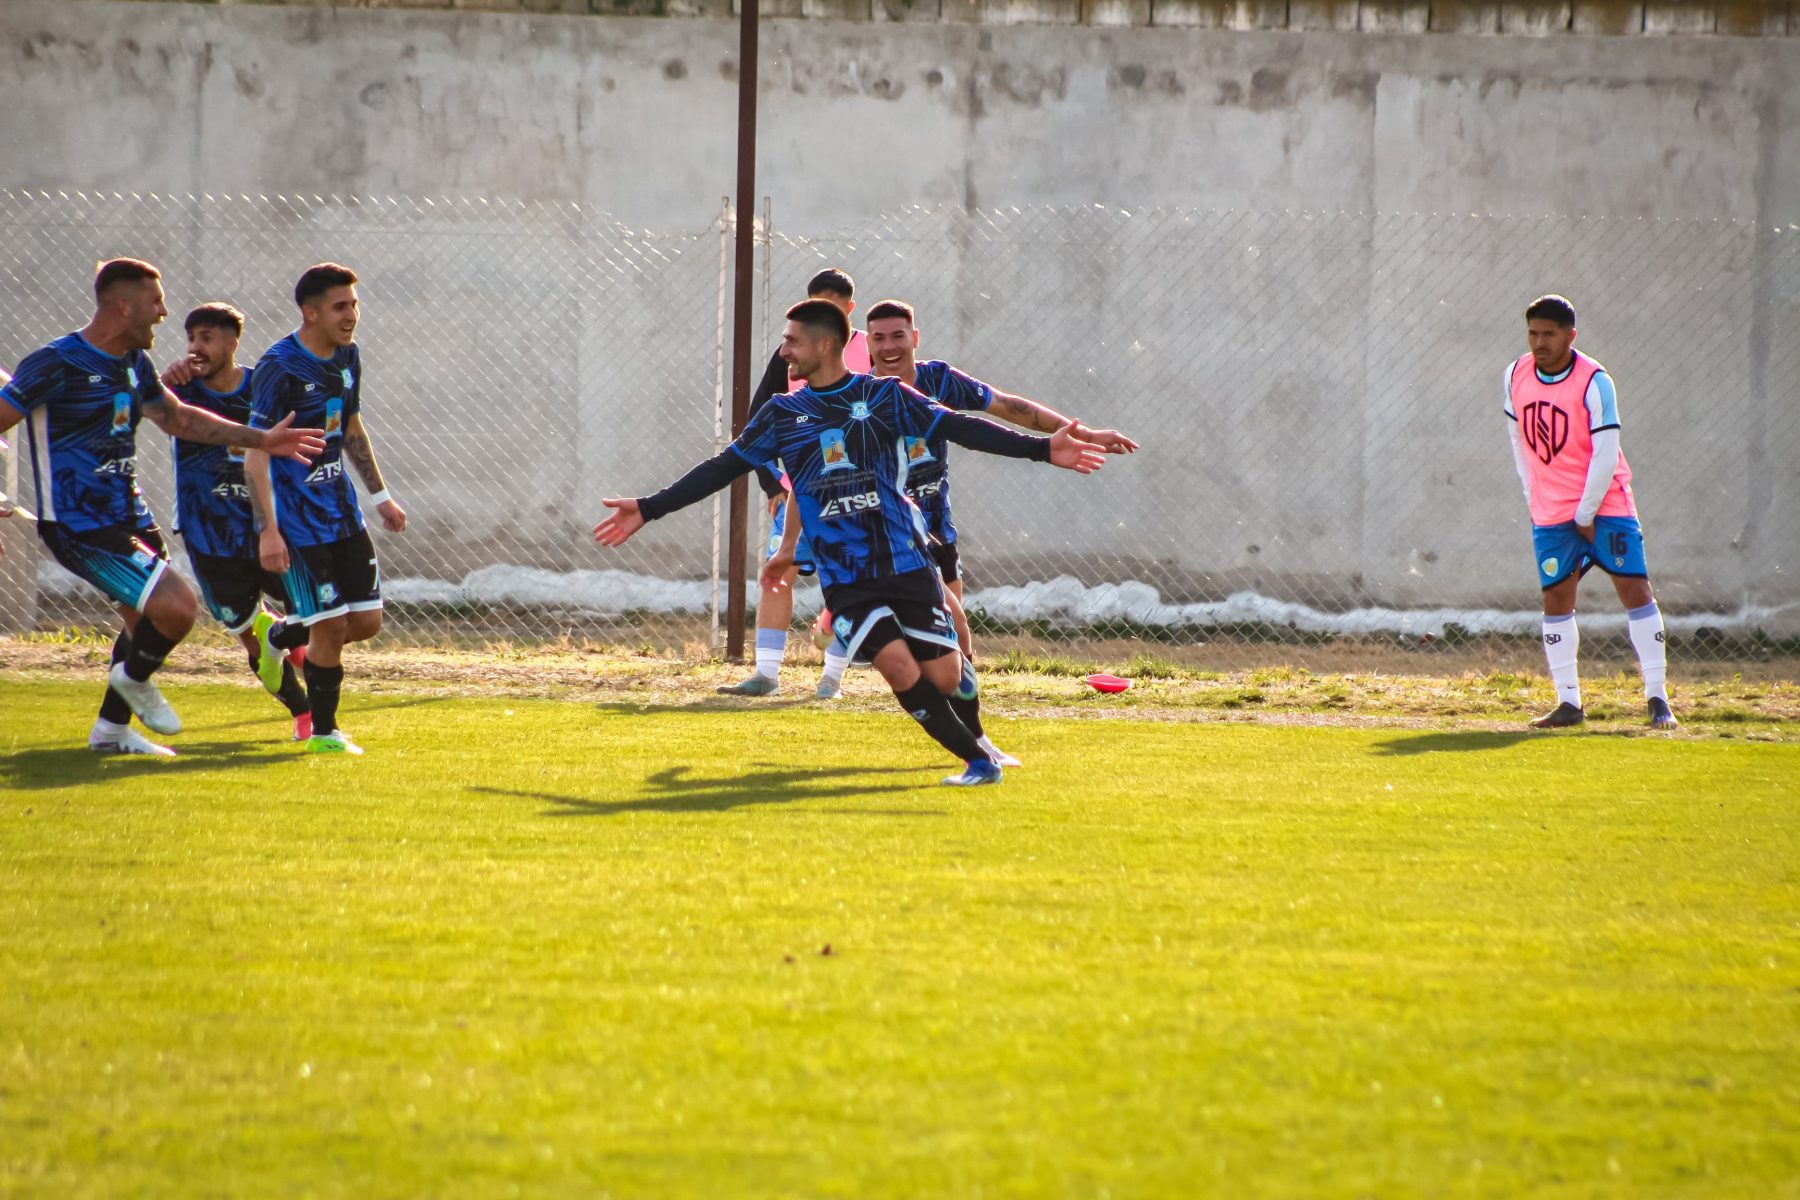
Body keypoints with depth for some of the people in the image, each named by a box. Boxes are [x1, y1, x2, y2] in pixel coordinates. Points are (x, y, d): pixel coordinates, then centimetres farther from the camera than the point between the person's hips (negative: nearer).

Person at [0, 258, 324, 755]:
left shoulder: (134, 363, 9)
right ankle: (133, 678, 11)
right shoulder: (56, 364, -18)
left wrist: (261, 440, 21)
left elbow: (177, 417, 24)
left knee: (147, 619, 16)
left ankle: (111, 729, 32)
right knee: (176, 607, -18)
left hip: (127, 513, 9)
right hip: (79, 525, -9)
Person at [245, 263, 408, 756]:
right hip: (298, 519, -8)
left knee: (366, 620, 4)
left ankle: (280, 636, 30)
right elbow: (255, 454, -19)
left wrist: (380, 496, 24)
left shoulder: (348, 358, 7)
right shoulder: (278, 368, -17)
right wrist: (268, 530, -25)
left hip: (342, 511, 8)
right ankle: (323, 733, 9)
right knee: (331, 626, -7)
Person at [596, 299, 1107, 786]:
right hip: (844, 578, 1)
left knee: (944, 676, -3)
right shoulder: (782, 415, 7)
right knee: (899, 667, -18)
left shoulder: (883, 396, 1)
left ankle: (976, 741, 28)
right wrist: (648, 509, 7)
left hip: (906, 562, -1)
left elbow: (960, 428, -2)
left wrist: (1041, 449, -9)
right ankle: (975, 758, -6)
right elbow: (723, 467, 11)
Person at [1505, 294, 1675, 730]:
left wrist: (1586, 516, -14)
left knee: (1634, 588, -8)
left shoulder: (1593, 381, -16)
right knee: (1556, 599, 2)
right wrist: (1532, 496, 9)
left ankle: (1657, 698, -6)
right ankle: (1568, 703, 8)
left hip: (1605, 502, -4)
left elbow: (1606, 455, -16)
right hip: (1551, 510, 4)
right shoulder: (1517, 376, 0)